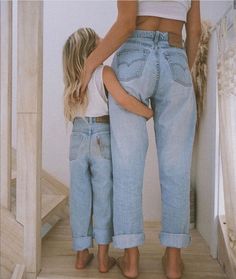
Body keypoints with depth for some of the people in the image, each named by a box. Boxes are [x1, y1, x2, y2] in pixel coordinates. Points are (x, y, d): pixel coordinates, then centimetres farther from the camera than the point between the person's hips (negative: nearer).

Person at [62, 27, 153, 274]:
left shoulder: (72, 80, 11)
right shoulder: (104, 71, -7)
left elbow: (70, 114, 13)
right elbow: (123, 99, -22)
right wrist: (150, 113, -10)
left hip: (78, 139, 4)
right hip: (101, 138, -4)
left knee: (80, 197, 10)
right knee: (103, 197, 6)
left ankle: (82, 254, 20)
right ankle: (103, 258, 13)